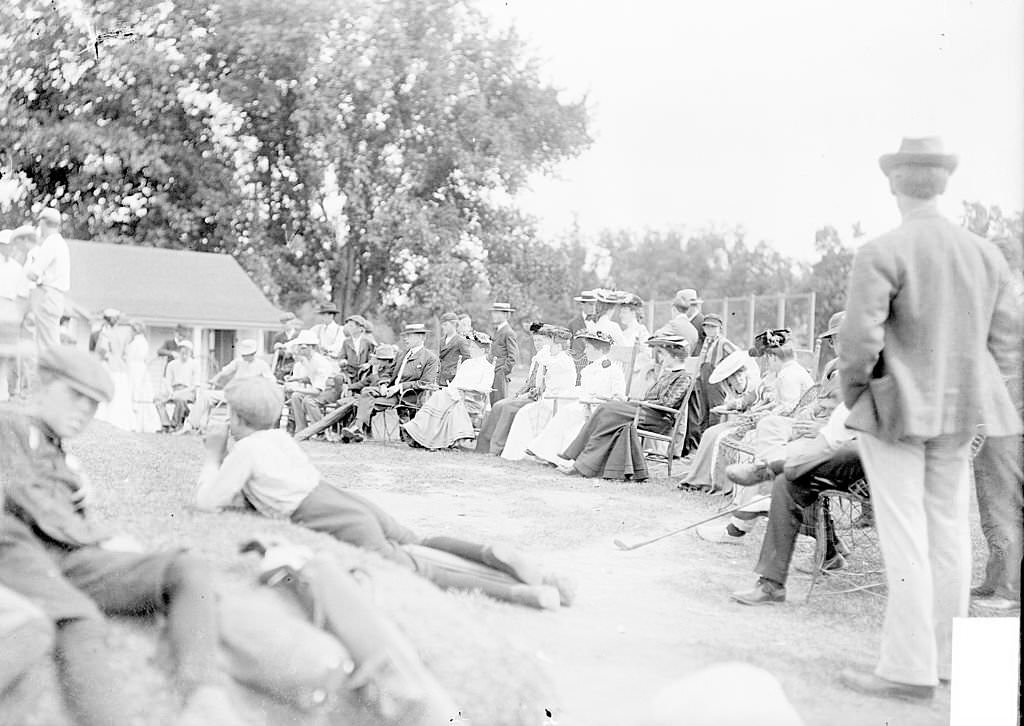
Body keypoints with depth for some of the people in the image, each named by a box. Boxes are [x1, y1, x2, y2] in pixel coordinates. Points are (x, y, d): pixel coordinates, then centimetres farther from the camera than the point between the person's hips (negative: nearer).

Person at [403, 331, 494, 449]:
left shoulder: (488, 367, 2)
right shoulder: (466, 363, 25)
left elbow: (485, 389, -13)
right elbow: (455, 381, 19)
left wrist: (465, 386, -19)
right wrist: (451, 388, -3)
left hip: (472, 401, -6)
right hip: (457, 395, 6)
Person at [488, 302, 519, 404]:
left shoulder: (508, 333, -12)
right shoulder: (497, 331, 17)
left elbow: (513, 356, -17)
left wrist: (505, 371, -15)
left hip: (501, 375, -9)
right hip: (494, 374, 9)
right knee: (493, 402, 9)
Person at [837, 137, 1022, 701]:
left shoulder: (881, 254, -14)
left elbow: (859, 340, -19)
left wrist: (853, 396, -2)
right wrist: (977, 398, 18)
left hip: (894, 410, -6)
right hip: (959, 412, 6)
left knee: (904, 538, -3)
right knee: (949, 531, 13)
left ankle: (909, 669, 1)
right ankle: (946, 656, 22)